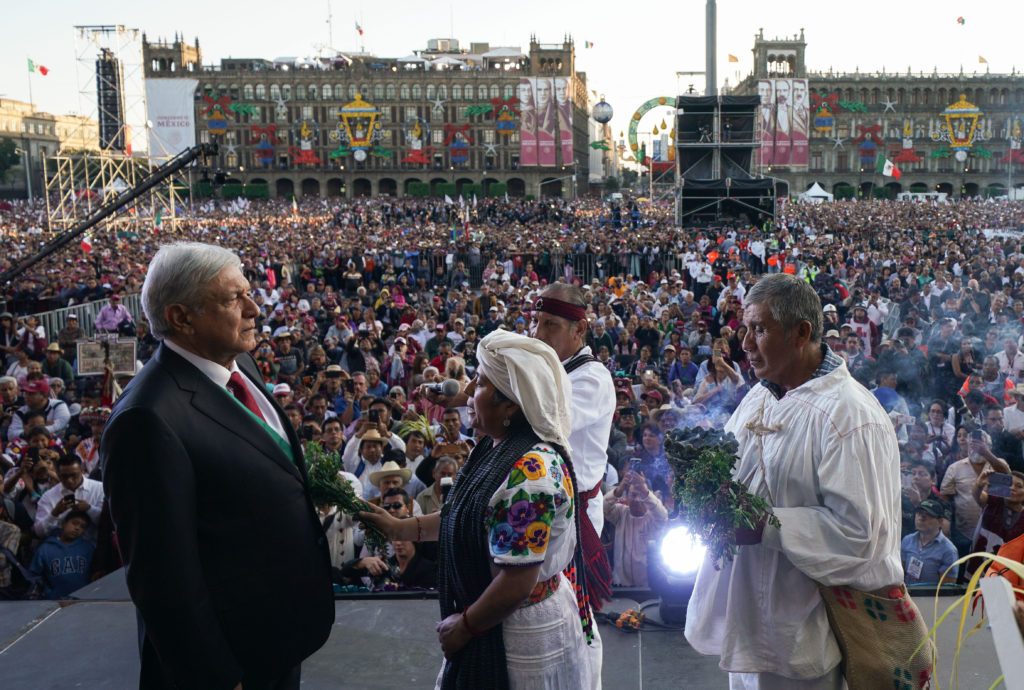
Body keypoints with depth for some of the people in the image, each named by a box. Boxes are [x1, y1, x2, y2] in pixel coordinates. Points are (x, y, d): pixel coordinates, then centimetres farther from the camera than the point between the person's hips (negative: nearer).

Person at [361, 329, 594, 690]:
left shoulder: (530, 471, -29)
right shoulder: (495, 448, 1)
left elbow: (517, 582, -27)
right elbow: (467, 517, 14)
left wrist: (464, 626, -13)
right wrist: (399, 528, 12)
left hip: (521, 634, -9)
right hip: (498, 623, 9)